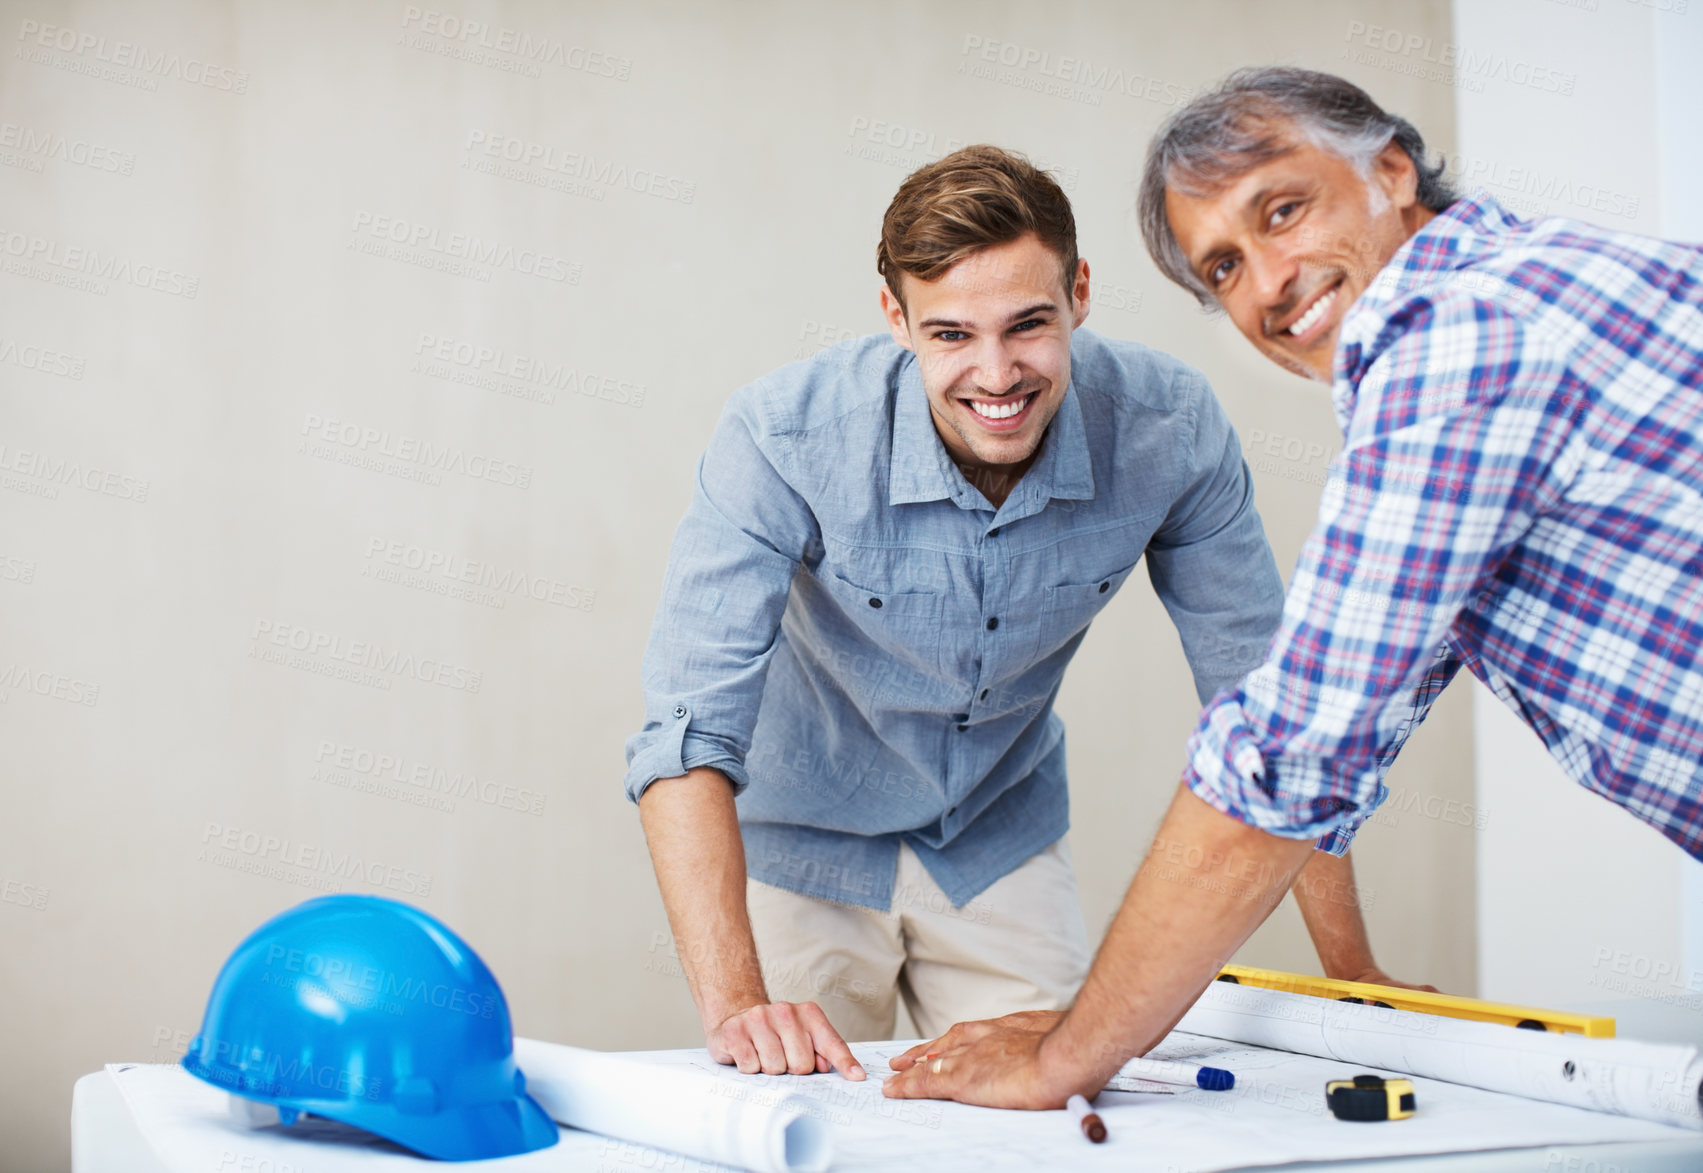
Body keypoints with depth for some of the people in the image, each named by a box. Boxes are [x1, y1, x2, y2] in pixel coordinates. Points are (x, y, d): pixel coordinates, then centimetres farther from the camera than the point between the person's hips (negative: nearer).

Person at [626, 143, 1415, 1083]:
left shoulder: (1167, 428, -21)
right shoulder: (783, 437, -29)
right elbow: (690, 730, -34)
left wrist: (1353, 972, -10)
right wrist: (735, 1001, -46)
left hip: (1002, 843, 3)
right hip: (806, 840, -2)